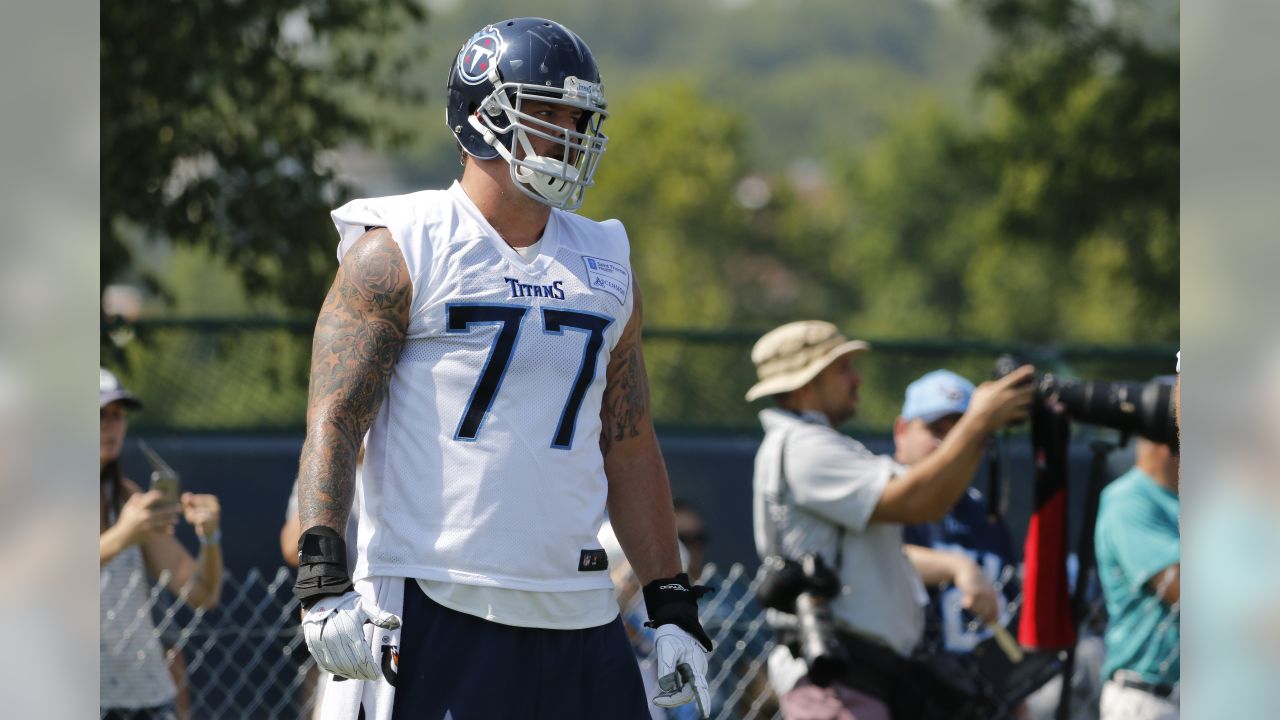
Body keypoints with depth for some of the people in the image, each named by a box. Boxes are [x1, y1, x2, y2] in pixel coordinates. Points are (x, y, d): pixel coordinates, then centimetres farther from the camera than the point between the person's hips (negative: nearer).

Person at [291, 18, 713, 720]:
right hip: (433, 606, -5)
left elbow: (630, 450, 20)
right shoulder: (399, 252, -1)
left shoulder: (604, 268, 16)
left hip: (576, 610, 5)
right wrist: (324, 582, -19)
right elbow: (333, 420, -8)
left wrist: (673, 610, 15)